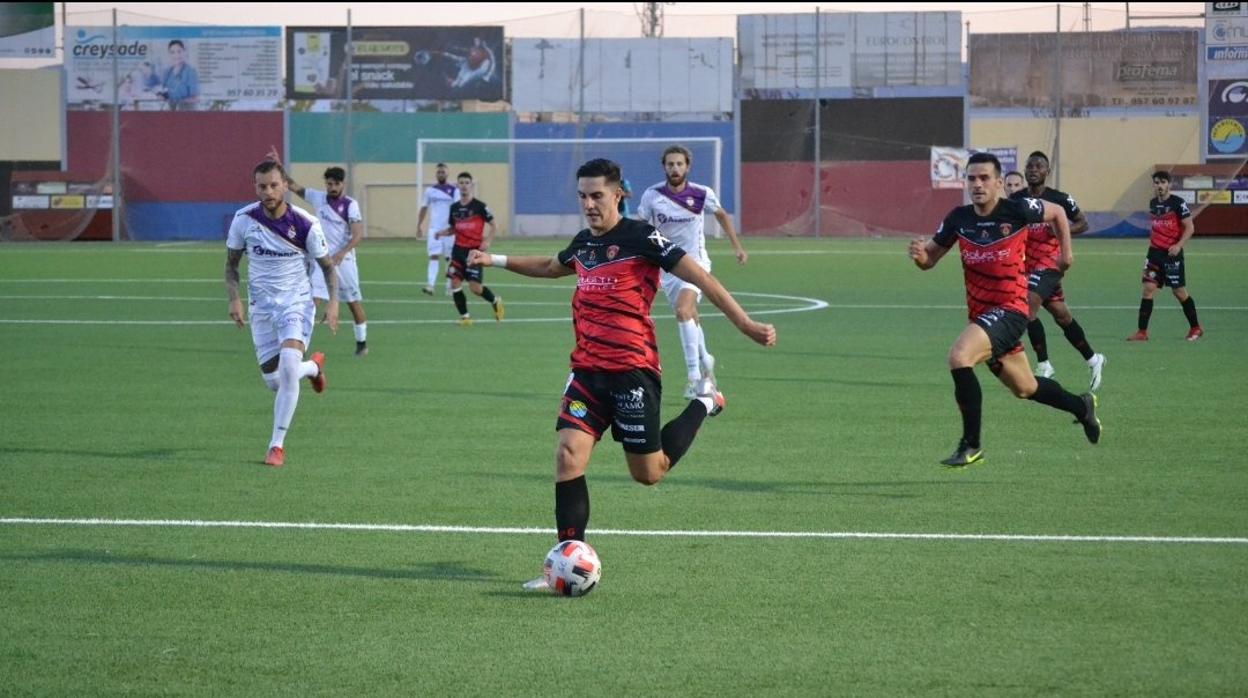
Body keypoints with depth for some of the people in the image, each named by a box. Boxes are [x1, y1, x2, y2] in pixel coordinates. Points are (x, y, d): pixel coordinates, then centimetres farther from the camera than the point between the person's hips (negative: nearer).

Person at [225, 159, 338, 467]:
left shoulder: (305, 224, -14)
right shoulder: (244, 219, -8)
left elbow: (327, 266, 0)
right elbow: (231, 264, 6)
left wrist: (333, 301, -14)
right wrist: (234, 299, -9)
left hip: (296, 303, -3)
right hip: (261, 306, 3)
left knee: (288, 365, -26)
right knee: (273, 381, 5)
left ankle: (277, 446, -15)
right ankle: (313, 367, 42)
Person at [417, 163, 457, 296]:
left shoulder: (453, 190, 1)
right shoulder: (430, 190, 8)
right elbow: (424, 209, 14)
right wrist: (419, 226, 10)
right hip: (434, 228, 1)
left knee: (449, 258, 6)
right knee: (433, 256, -11)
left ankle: (450, 285, 18)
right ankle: (430, 286, -21)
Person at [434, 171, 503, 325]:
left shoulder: (479, 206, -7)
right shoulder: (454, 207, 7)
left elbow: (492, 225, -1)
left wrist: (487, 241, -15)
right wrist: (442, 232, -3)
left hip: (475, 250, -4)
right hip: (459, 249, 4)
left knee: (475, 287, -10)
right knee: (455, 283, -7)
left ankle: (495, 301, 20)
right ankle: (464, 316, 7)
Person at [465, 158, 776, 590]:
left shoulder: (640, 237, -9)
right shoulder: (583, 243, 12)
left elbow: (699, 277, -10)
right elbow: (552, 267, 36)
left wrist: (744, 324, -15)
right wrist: (496, 261, 36)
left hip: (633, 371, -6)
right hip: (587, 371, 6)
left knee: (649, 473, 5)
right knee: (569, 454, -12)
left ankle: (703, 405, 31)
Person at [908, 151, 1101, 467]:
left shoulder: (1017, 210, -12)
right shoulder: (959, 218, -1)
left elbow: (1057, 212, 8)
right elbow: (931, 257, 7)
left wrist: (1066, 251, 7)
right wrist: (920, 254, -14)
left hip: (1010, 310, -6)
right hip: (980, 312, 6)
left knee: (959, 357, -29)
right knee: (1025, 388, 20)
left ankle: (971, 446, -18)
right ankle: (1081, 406, 48)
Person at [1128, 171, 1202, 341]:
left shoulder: (1178, 203, -10)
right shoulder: (1153, 203, 9)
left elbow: (1190, 228, -11)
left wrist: (1178, 245, -22)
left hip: (1172, 253, -5)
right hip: (1155, 252, 5)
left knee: (1179, 292, 2)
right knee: (1148, 288, -5)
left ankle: (1195, 328, 21)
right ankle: (1142, 332, -5)